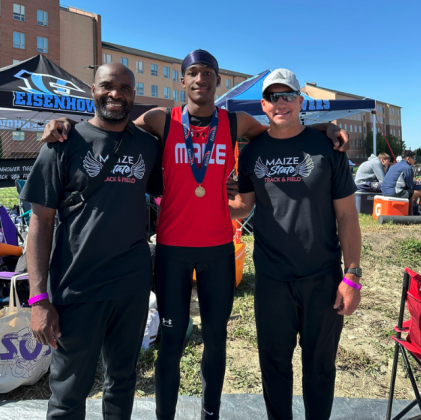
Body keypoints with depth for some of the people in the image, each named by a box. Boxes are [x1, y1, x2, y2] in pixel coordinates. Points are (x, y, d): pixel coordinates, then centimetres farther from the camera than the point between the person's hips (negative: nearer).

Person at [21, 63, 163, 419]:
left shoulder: (149, 146, 5)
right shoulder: (66, 143, -4)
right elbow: (41, 221, -5)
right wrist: (39, 298, -11)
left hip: (134, 284, 3)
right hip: (77, 286, -2)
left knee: (123, 379, 20)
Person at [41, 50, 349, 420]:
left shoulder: (236, 123, 4)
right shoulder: (162, 120, 0)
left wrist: (325, 128, 0)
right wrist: (66, 126, -6)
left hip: (219, 248, 2)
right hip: (172, 247, -1)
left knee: (215, 338, 13)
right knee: (171, 340, 7)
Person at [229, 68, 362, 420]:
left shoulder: (327, 147, -3)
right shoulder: (252, 152, 3)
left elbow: (347, 214, -3)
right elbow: (242, 206, 10)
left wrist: (353, 275, -6)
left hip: (323, 278, -1)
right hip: (271, 278, 2)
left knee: (320, 363, 16)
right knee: (275, 362, 16)